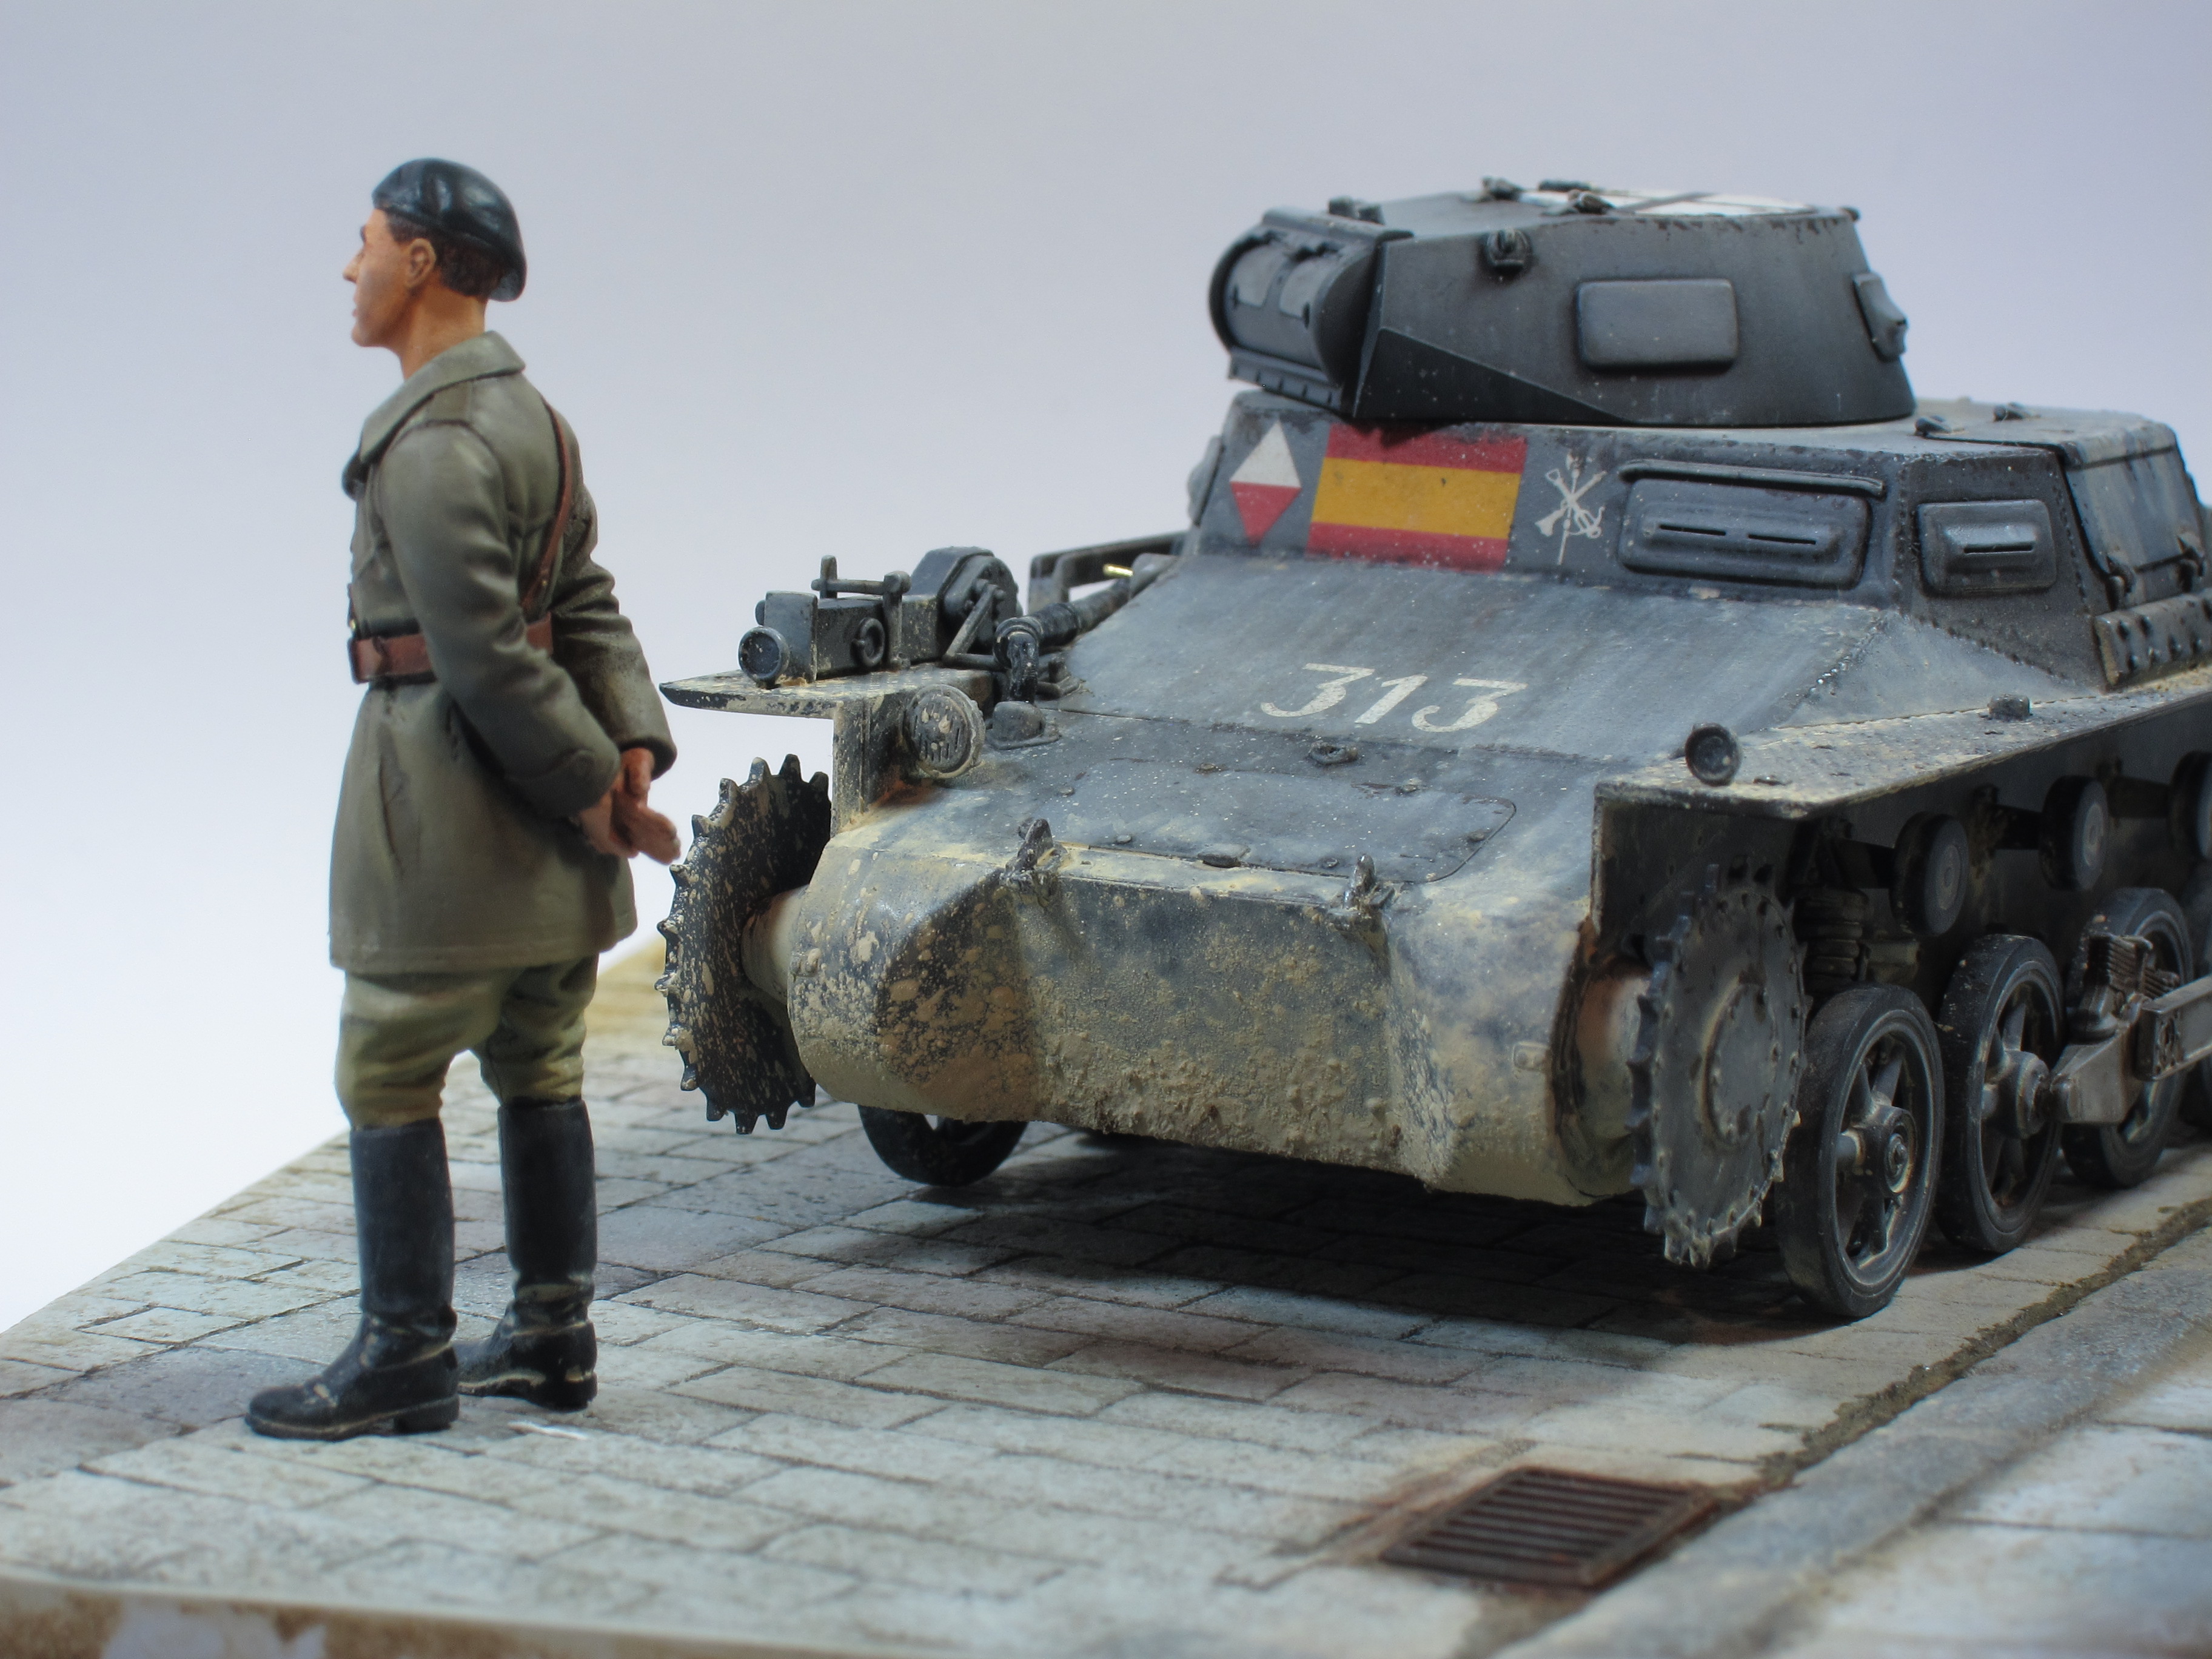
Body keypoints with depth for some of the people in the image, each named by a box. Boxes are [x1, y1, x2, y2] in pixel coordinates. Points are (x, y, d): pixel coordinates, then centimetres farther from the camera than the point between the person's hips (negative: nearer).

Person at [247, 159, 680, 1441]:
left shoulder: (432, 442, -17)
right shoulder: (534, 418, 13)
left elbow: (485, 652, -20)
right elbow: (587, 612, 8)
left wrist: (591, 785, -15)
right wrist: (632, 751, -1)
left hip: (447, 780, -9)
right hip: (536, 804, 9)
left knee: (389, 1079, -1)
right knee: (539, 1069, 13)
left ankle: (406, 1359, 3)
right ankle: (555, 1337, 20)